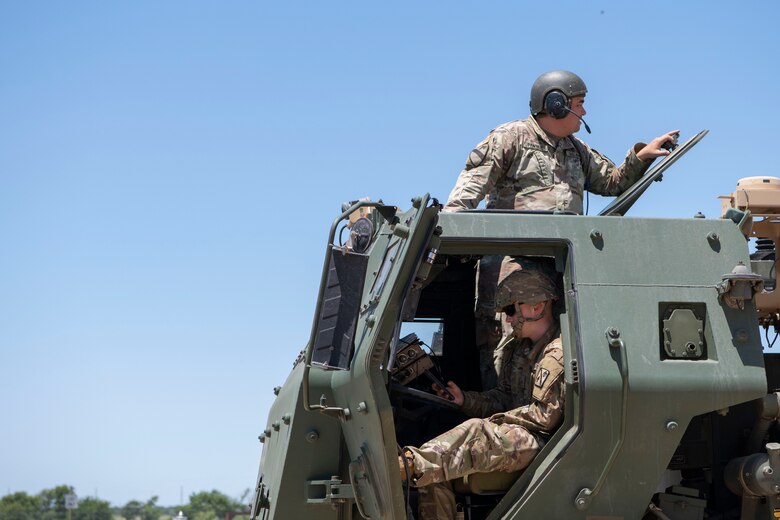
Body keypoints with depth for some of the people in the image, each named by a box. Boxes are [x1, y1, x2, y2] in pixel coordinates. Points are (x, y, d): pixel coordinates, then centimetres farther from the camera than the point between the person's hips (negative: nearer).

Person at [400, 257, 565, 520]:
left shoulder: (558, 353, -13)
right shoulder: (517, 346, 17)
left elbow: (544, 416, -17)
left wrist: (495, 419, -10)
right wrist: (465, 399, 3)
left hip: (541, 443, -9)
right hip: (515, 435, 9)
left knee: (479, 432, -38)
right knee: (433, 470, -10)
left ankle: (408, 465, -55)